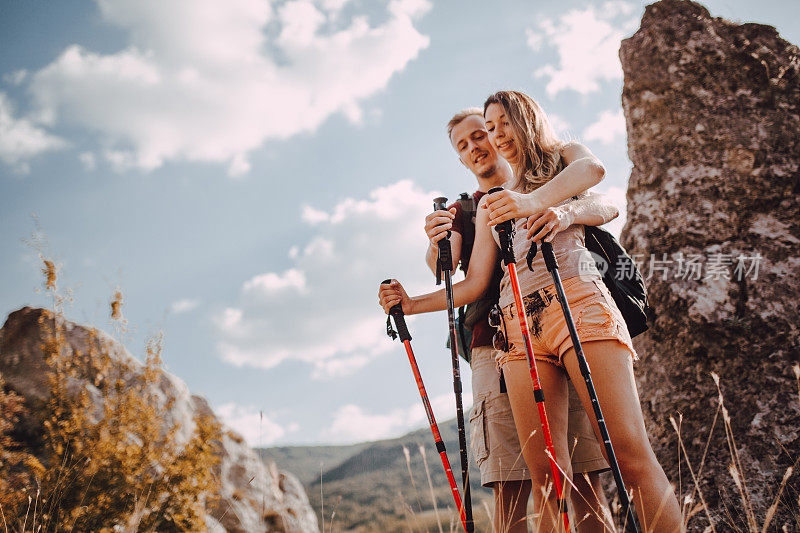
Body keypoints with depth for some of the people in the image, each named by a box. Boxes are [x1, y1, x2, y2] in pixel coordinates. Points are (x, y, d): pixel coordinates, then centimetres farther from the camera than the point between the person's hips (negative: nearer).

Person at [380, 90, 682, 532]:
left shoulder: (563, 156, 19)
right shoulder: (490, 204, 31)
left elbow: (592, 169, -9)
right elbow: (475, 283, 22)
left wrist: (534, 201, -27)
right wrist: (412, 304, 12)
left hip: (577, 303, -3)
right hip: (520, 326, 4)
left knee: (631, 454, -16)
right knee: (545, 474, -9)